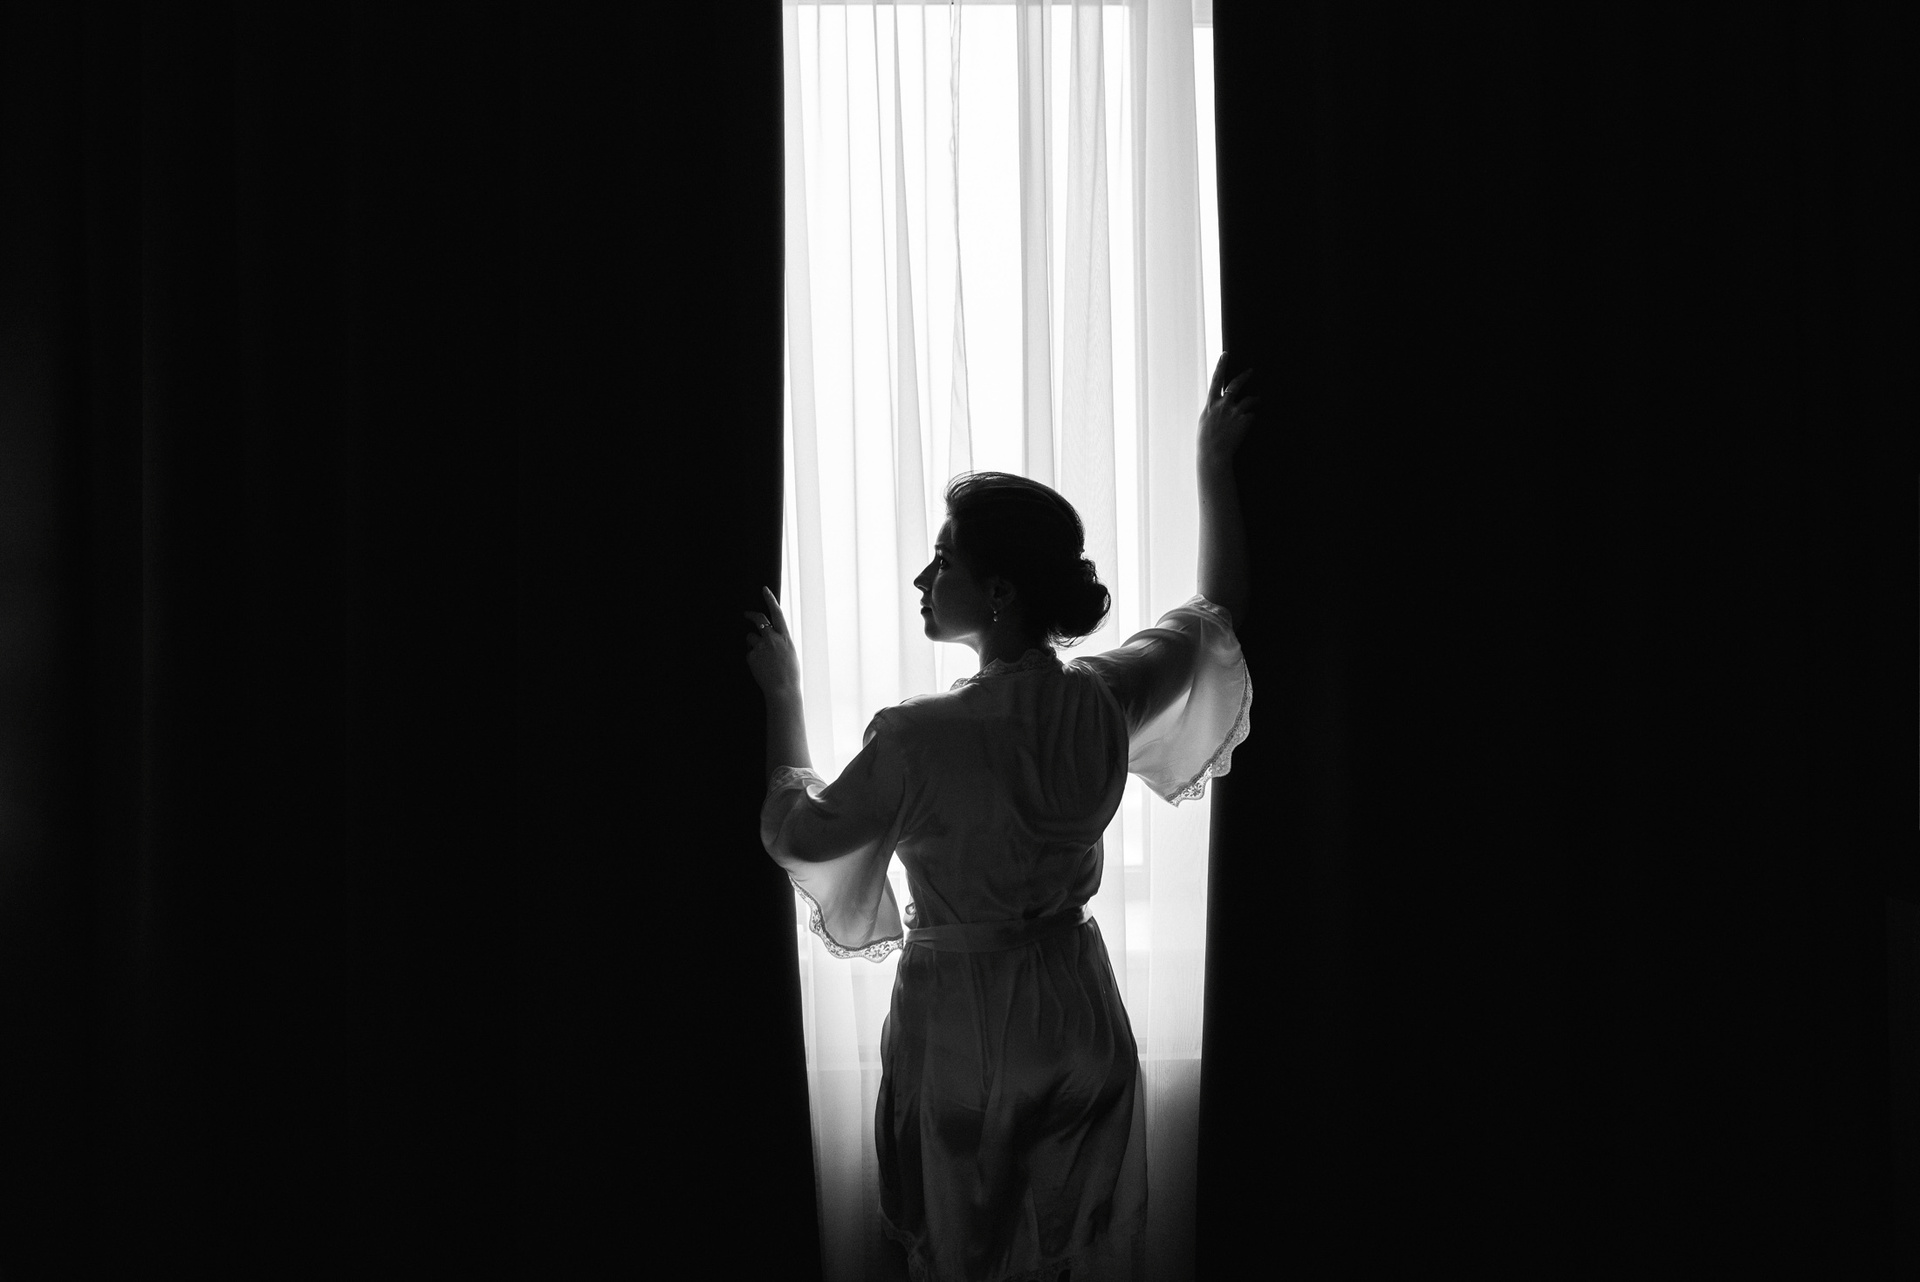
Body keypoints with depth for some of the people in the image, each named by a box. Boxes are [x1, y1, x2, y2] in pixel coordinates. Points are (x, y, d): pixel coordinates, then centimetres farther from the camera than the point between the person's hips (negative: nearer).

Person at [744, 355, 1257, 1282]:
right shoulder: (1106, 703, -13)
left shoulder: (920, 740, -27)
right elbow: (1220, 610, 6)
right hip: (1080, 1012, 4)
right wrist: (1213, 465, 13)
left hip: (962, 1025, -4)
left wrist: (785, 698, -1)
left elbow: (798, 835, -10)